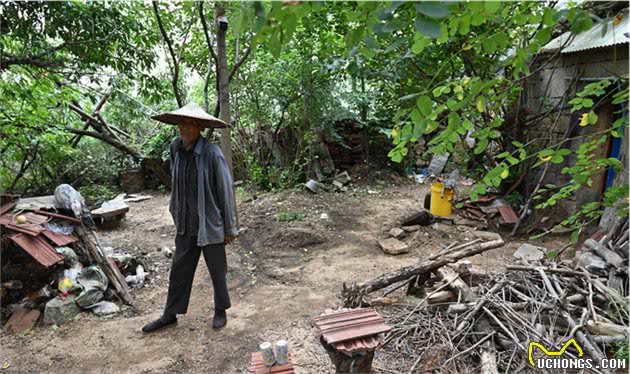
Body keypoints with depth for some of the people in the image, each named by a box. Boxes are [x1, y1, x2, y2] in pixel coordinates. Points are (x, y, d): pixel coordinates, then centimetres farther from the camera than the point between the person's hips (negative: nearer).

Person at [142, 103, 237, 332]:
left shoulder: (212, 154, -19)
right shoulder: (176, 148, -1)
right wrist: (176, 214, 13)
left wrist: (230, 228, -9)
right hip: (186, 225, 5)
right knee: (179, 269, 16)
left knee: (217, 270, 12)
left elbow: (226, 191, -14)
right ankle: (170, 315, 33)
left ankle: (221, 311, 34)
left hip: (210, 225, -5)